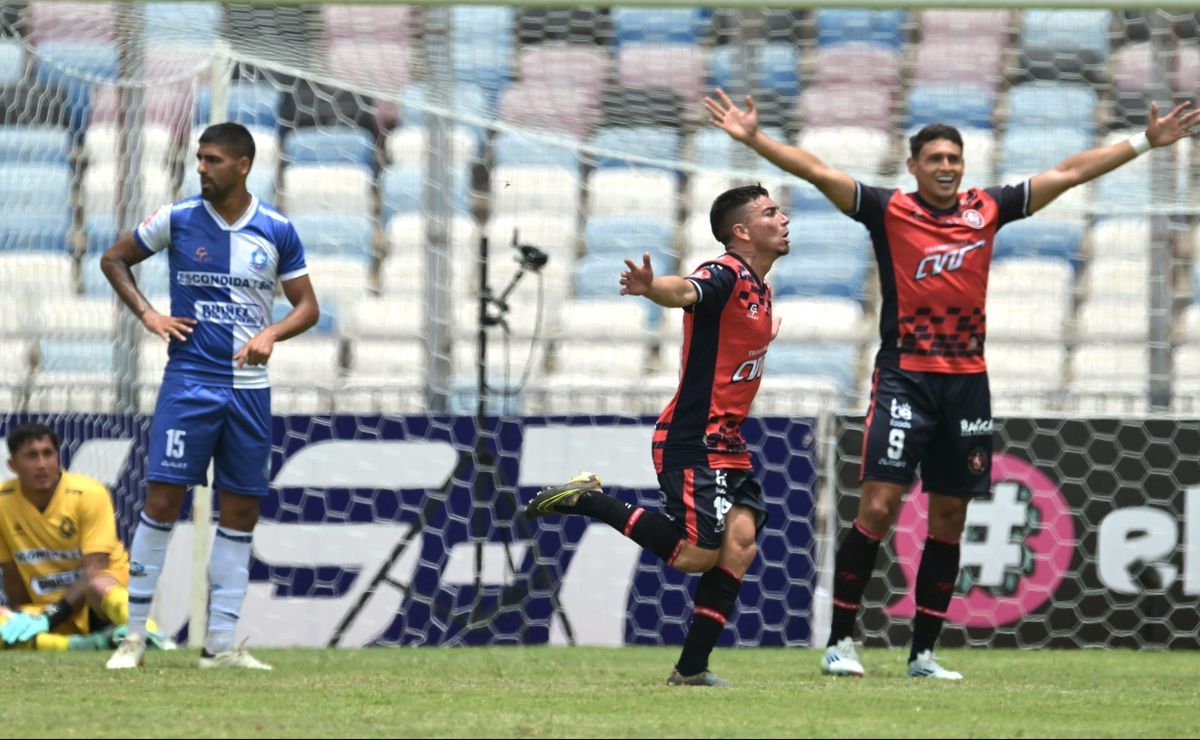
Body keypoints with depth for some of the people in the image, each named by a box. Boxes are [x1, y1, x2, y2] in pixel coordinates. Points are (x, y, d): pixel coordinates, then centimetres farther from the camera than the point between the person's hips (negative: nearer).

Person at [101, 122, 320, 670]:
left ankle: (220, 645, 8)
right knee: (163, 499, -10)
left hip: (249, 388, 2)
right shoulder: (177, 219, -1)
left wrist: (272, 333, -11)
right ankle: (134, 635, -3)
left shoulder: (277, 232, 2)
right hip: (189, 381, -2)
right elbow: (113, 259, 12)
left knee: (242, 511, 3)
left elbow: (307, 306, 9)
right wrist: (146, 314, -2)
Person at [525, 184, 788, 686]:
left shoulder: (759, 289, 16)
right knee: (697, 554, -12)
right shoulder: (726, 275, -13)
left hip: (727, 445, 9)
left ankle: (692, 668, -4)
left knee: (740, 539, -6)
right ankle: (588, 500, 2)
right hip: (692, 441, -9)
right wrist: (651, 287, -57)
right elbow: (685, 291, -38)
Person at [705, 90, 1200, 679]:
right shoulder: (889, 211, 1)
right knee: (879, 506, -13)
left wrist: (1145, 143, 18)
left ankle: (923, 653, 15)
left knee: (949, 519, 7)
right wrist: (754, 139, -17)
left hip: (967, 381, 4)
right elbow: (817, 171, -7)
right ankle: (840, 642, -7)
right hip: (904, 377, -4)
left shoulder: (986, 210, 9)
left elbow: (1067, 173, 15)